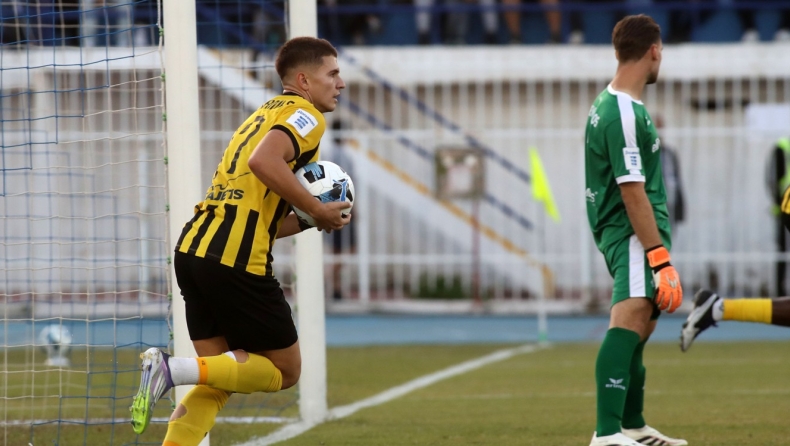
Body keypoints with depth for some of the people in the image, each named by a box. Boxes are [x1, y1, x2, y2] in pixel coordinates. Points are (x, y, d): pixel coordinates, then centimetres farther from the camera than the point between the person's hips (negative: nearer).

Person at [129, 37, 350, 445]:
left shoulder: (268, 114, 28)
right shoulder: (305, 115, 0)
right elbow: (264, 161, -22)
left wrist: (310, 220, 13)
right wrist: (315, 209, -12)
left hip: (194, 248, 9)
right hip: (235, 261, -9)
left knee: (216, 383, 14)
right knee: (284, 370, 5)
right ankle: (173, 369, -12)